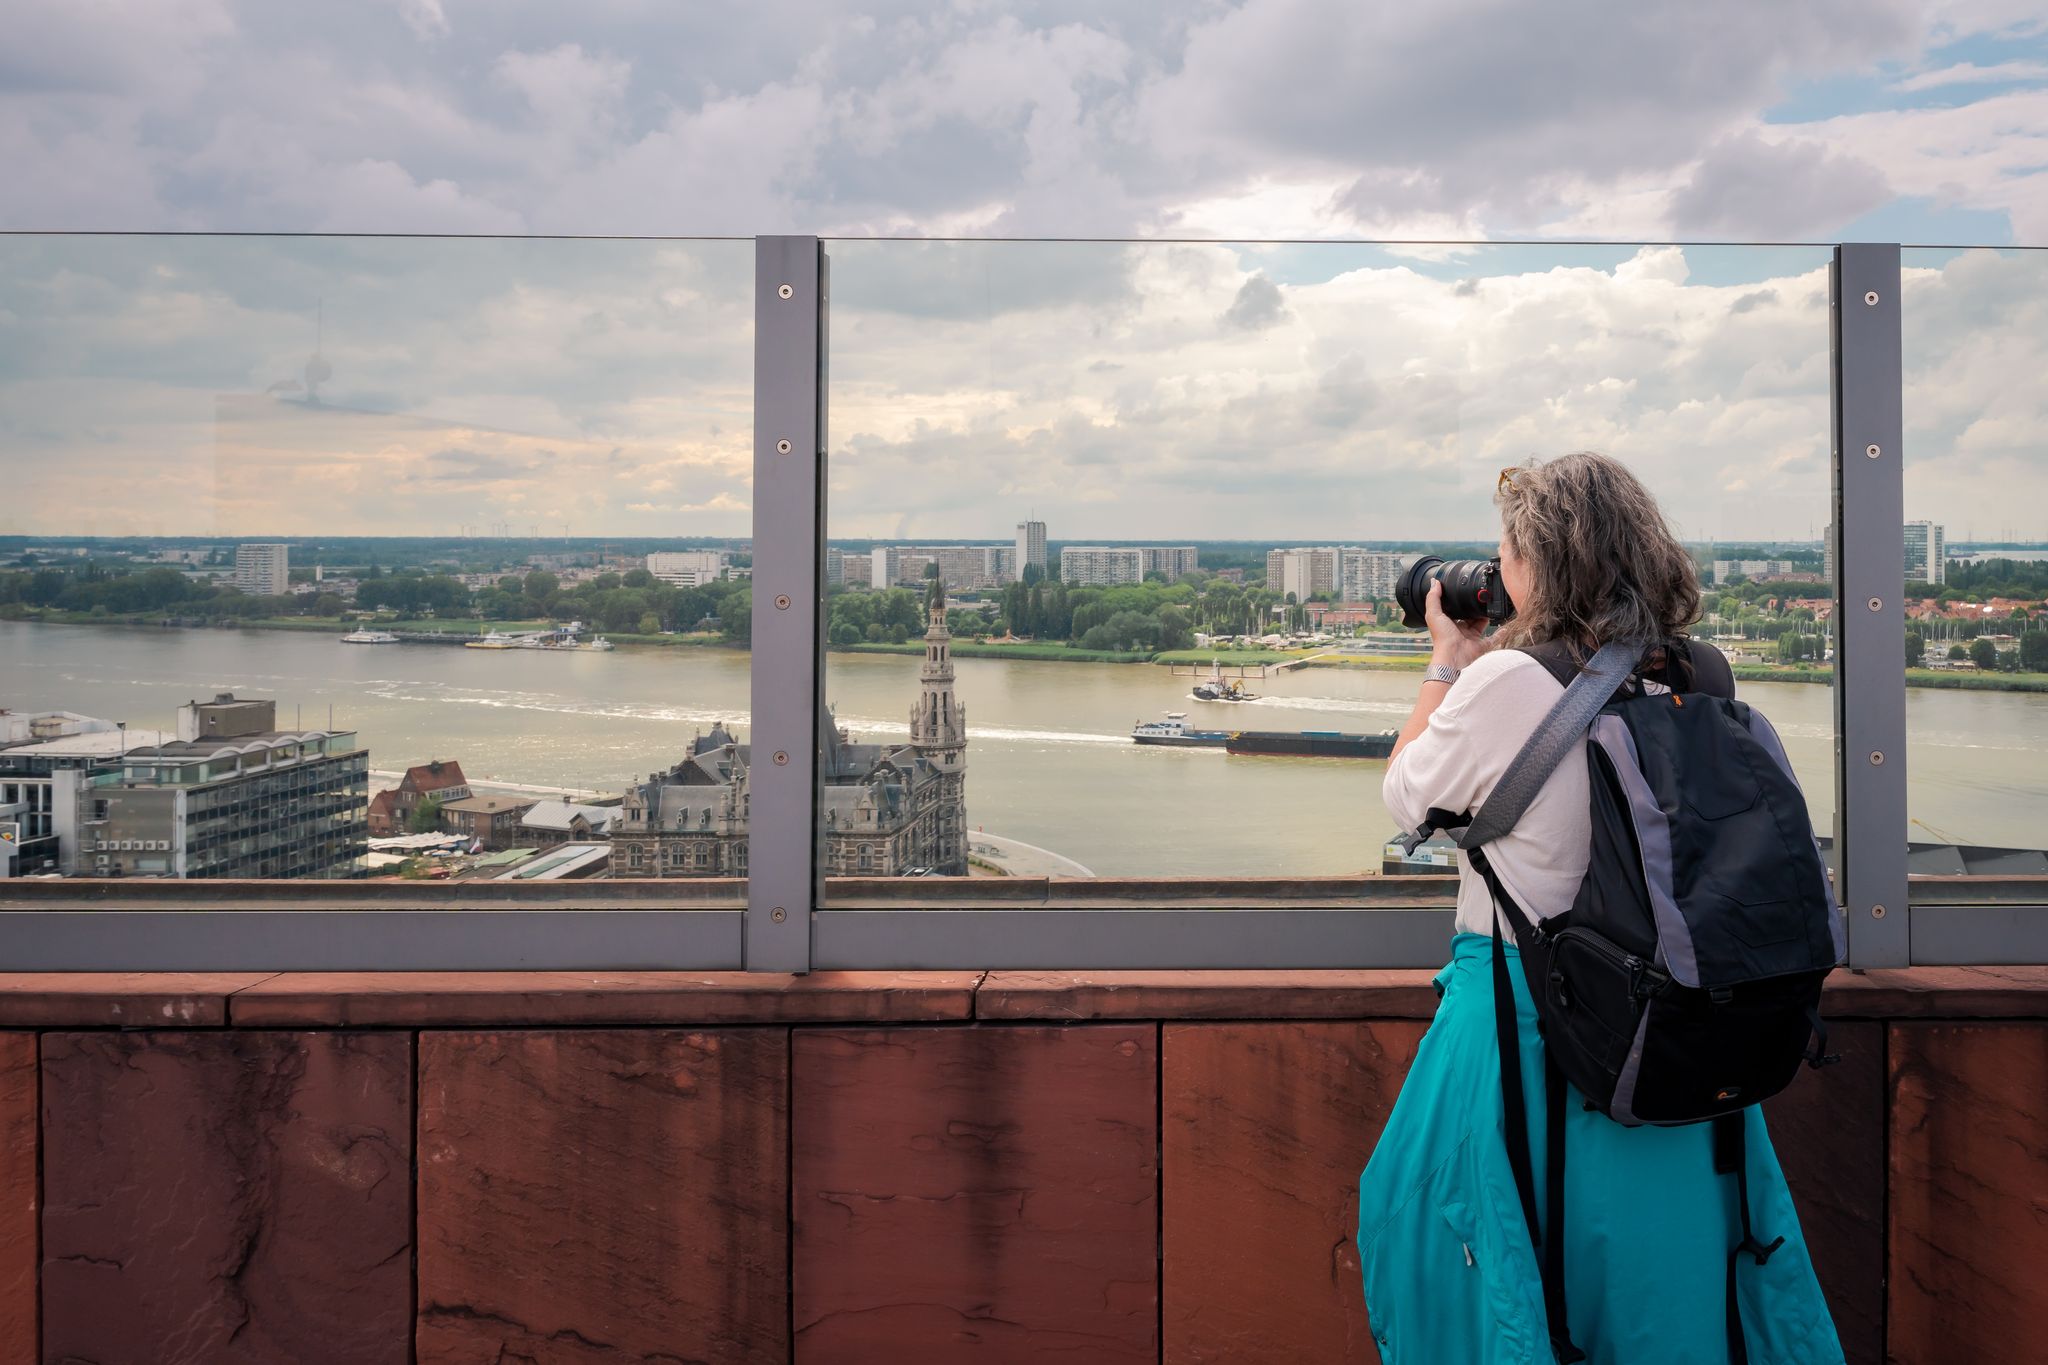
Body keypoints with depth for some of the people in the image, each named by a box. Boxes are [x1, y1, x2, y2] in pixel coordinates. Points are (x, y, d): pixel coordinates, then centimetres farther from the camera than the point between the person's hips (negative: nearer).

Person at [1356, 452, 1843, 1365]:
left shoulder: (1509, 683, -20)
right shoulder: (1698, 679, -2)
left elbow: (1405, 799, -4)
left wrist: (1446, 661, 4)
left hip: (1527, 1022, -6)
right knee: (1663, 1267, 21)